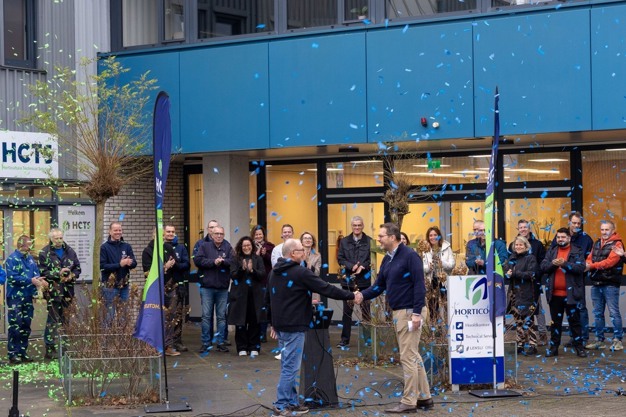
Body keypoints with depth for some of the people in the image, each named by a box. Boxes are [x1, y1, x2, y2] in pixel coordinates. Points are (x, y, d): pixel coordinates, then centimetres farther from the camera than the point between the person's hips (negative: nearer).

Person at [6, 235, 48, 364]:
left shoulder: (30, 258, 10)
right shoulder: (12, 259, -10)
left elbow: (36, 273, 14)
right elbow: (12, 277, -19)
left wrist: (40, 280, -9)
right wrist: (31, 280, -21)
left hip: (28, 297, 7)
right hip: (15, 297, -7)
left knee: (26, 326, 11)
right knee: (15, 326, -6)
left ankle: (23, 352, 20)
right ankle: (13, 354, -1)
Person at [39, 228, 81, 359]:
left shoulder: (69, 251, 11)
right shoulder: (45, 253, -3)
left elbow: (78, 268, 16)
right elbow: (42, 271, -8)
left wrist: (72, 276, -5)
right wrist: (58, 273, -18)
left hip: (68, 290, 5)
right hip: (53, 291, -5)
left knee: (67, 318, 9)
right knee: (53, 319, -5)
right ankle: (50, 347, -2)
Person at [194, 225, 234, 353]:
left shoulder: (228, 247, 5)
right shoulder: (204, 246, 2)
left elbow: (233, 261, -7)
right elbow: (198, 260, -10)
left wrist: (222, 261, -21)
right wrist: (213, 262, -16)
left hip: (223, 287, 2)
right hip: (207, 286, -2)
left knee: (222, 316, 7)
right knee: (206, 316, 0)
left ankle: (220, 342, 15)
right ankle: (205, 343, 7)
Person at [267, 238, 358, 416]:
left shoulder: (274, 272, 11)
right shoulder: (301, 272, -16)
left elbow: (268, 298, 19)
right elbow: (327, 289, -15)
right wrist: (351, 296, -6)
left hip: (280, 325, 9)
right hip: (294, 327, -9)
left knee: (288, 366, 13)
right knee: (290, 367, -5)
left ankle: (291, 402, 17)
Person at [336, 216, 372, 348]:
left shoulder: (369, 241, 0)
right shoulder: (344, 241, 8)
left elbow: (373, 259, -6)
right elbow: (340, 259, 1)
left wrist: (363, 266, -20)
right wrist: (352, 266, -14)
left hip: (364, 281, -2)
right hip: (348, 281, 2)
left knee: (366, 311, 5)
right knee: (347, 311, 6)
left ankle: (368, 338, 12)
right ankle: (345, 339, 11)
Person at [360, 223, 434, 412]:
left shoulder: (410, 255, -14)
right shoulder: (387, 259, 12)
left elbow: (419, 285, -18)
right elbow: (379, 286, 13)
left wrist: (417, 312, -22)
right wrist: (362, 295, -4)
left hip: (410, 312, -9)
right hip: (398, 312, 9)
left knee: (408, 357, -6)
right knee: (413, 356, 13)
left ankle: (408, 402, -1)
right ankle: (424, 397, 20)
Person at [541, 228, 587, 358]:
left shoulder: (577, 252, 0)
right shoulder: (551, 251, 11)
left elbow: (580, 267, -13)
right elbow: (543, 266, 0)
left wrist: (565, 264, -23)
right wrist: (553, 264, -19)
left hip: (571, 293, -3)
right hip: (554, 293, 3)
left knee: (574, 321, 3)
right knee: (555, 321, 10)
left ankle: (579, 347, 9)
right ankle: (554, 347, 16)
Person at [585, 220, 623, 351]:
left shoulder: (617, 244, -5)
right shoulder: (597, 244, 16)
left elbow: (610, 261, -16)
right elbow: (590, 259, 11)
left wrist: (591, 266, -19)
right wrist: (587, 265, -13)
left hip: (610, 284, -7)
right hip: (596, 283, 7)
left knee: (614, 313, -5)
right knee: (598, 314, 11)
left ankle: (617, 340, 1)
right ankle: (599, 340, 18)